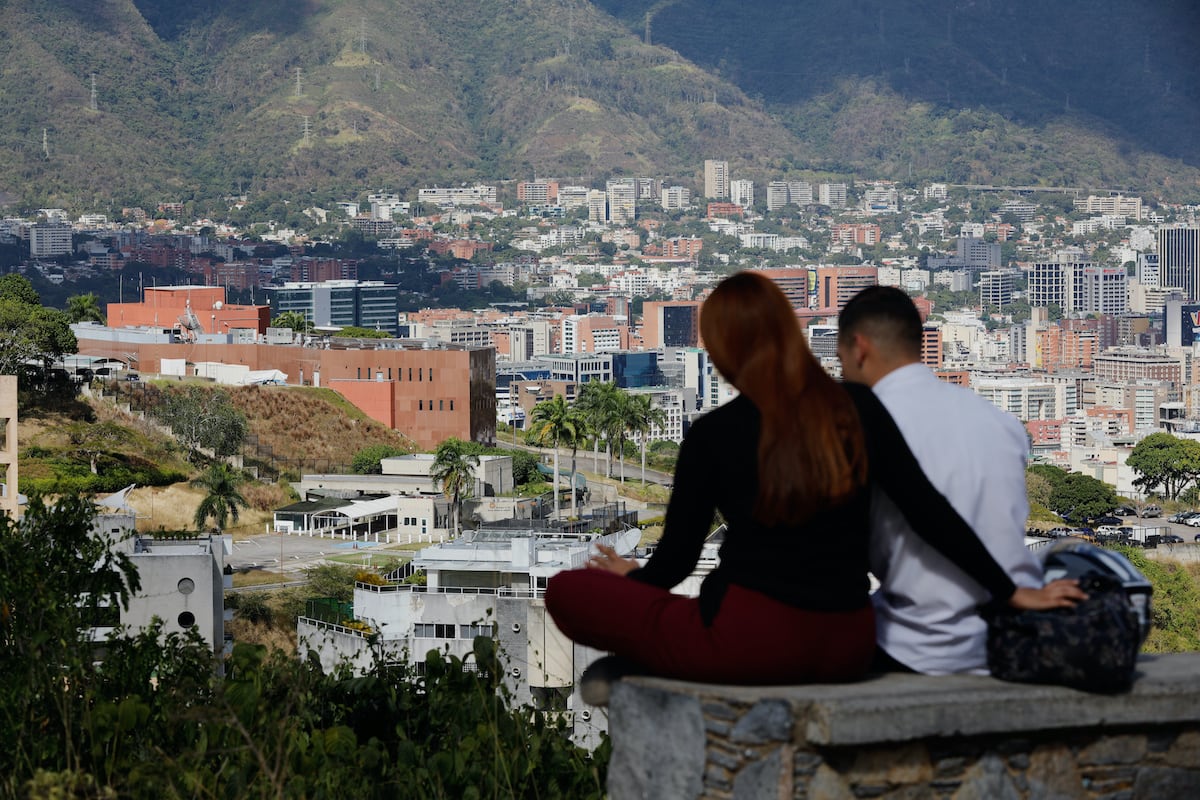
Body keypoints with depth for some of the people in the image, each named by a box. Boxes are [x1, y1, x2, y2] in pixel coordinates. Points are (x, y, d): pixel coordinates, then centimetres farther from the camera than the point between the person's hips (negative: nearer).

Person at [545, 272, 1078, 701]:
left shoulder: (712, 436, -5)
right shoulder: (858, 410, 2)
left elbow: (676, 558, 4)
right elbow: (928, 510, 0)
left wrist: (633, 577, 26)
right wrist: (1009, 592, 7)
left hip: (753, 644, -4)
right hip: (848, 652, 4)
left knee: (568, 591, 8)